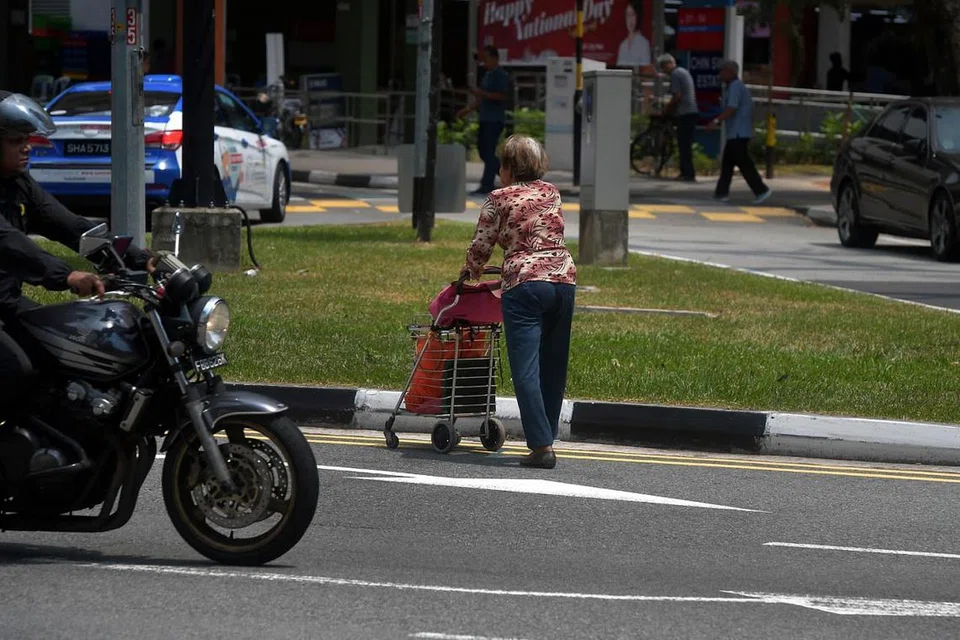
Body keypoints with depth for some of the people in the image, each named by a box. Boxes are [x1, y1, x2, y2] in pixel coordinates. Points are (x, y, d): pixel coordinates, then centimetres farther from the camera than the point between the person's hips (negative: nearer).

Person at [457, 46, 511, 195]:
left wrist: (482, 93, -22)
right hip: (485, 119, 10)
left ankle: (486, 186, -7)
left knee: (488, 152, -9)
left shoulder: (501, 76, -10)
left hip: (495, 120, -10)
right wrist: (467, 110, 19)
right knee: (483, 150, 11)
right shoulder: (488, 75, 19)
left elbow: (502, 96, -19)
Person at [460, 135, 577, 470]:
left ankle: (542, 445, -16)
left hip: (524, 282, -5)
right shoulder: (551, 193, 16)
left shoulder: (499, 199, 2)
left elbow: (480, 247, 6)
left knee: (526, 370, -7)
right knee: (553, 367, 13)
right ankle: (548, 437, 17)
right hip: (564, 278, 5)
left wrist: (471, 273, 28)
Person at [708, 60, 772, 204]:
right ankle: (722, 192, 12)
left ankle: (761, 190, -10)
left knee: (744, 163, -10)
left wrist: (717, 121, -27)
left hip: (738, 133, -11)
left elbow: (732, 109, -24)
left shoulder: (735, 87, -14)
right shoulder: (737, 86, 19)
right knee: (727, 163, 11)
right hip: (736, 133, 11)